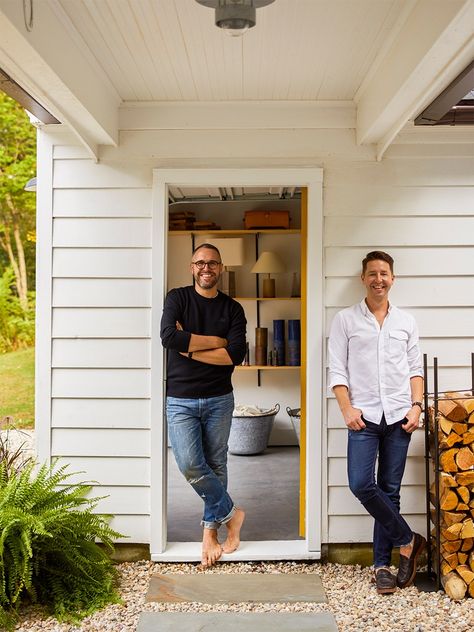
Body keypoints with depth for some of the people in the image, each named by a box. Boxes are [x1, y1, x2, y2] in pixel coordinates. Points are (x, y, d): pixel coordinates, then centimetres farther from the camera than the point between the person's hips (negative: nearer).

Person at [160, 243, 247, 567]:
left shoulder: (232, 308, 3)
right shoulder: (178, 298, 1)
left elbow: (236, 354, -11)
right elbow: (169, 337, -18)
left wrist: (190, 348, -14)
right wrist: (216, 341, -12)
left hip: (218, 400, 1)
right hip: (181, 400, -1)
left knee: (216, 464, 9)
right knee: (190, 464, -13)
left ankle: (211, 529, 25)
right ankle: (230, 512, 9)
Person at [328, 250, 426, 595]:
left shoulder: (406, 321, 10)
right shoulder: (346, 320, 3)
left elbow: (416, 368, 11)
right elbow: (337, 369, 0)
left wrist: (416, 405, -2)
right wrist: (347, 409, -10)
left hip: (399, 417, 2)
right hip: (364, 417, -1)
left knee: (390, 490, 6)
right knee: (361, 484, -14)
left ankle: (383, 564, 17)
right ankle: (407, 540, 8)